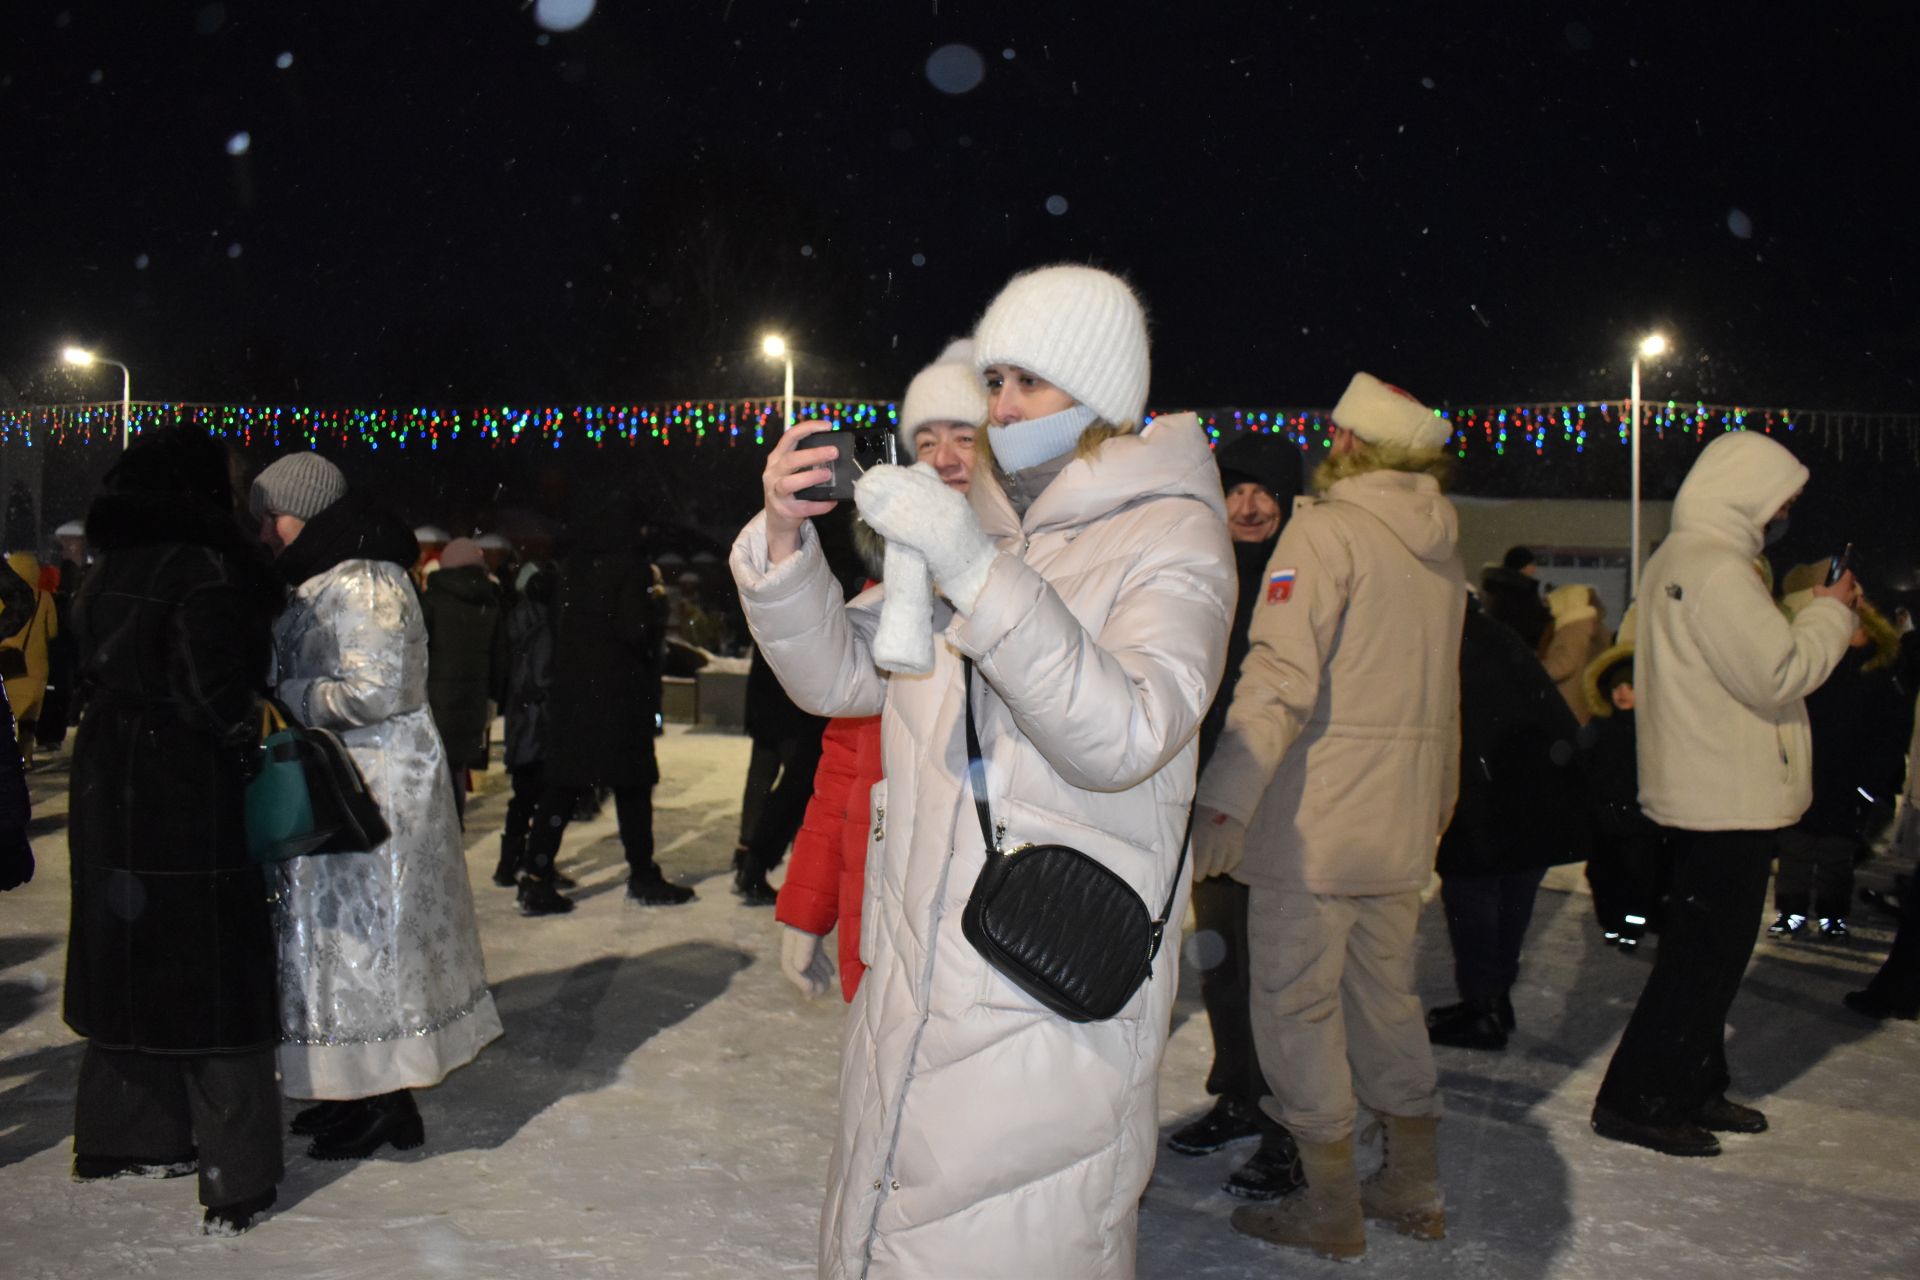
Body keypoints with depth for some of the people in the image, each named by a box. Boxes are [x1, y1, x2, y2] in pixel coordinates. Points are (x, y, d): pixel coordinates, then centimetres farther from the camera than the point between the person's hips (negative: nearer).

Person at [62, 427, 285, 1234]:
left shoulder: (108, 571, 8)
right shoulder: (206, 571, -17)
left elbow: (96, 667, 11)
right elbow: (219, 693, -20)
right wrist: (250, 732, -4)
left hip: (109, 788, 8)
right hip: (188, 796, -8)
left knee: (127, 957, 18)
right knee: (215, 973, 0)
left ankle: (124, 1136, 31)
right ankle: (236, 1178, 4)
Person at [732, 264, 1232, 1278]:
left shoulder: (1171, 536, -6)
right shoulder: (969, 523, 12)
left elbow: (1122, 737, -21)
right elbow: (838, 676, 9)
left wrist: (979, 570, -30)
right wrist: (784, 542, -9)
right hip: (913, 973, 6)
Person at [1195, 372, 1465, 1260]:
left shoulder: (1326, 530, -11)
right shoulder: (1441, 552, 13)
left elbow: (1281, 675, -21)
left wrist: (1225, 797, -23)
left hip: (1316, 818, -8)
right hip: (1403, 822, 8)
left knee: (1298, 1002, 2)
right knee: (1385, 994, 17)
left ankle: (1331, 1208, 10)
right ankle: (1413, 1189, 26)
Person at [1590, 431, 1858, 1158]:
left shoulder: (1679, 559, 15)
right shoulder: (1714, 567, -19)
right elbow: (1779, 674, -21)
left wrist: (1814, 613, 9)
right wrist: (1831, 614, -7)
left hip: (1705, 794, 11)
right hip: (1728, 799, -11)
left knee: (1706, 953, 18)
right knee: (1705, 955, -4)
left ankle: (1694, 1088, 28)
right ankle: (1636, 1102, 3)